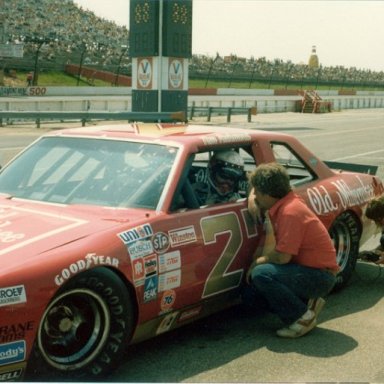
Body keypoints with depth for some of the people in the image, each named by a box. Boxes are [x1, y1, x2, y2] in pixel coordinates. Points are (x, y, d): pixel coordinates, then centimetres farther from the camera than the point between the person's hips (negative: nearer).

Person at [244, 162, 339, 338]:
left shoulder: (290, 212, -23)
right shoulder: (282, 202, 5)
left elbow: (282, 257, -26)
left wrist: (257, 262, -8)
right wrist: (251, 200, 4)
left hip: (320, 276, -9)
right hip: (306, 269, 10)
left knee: (261, 274, -27)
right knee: (252, 285, 6)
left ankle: (303, 317, -11)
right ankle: (306, 302, 8)